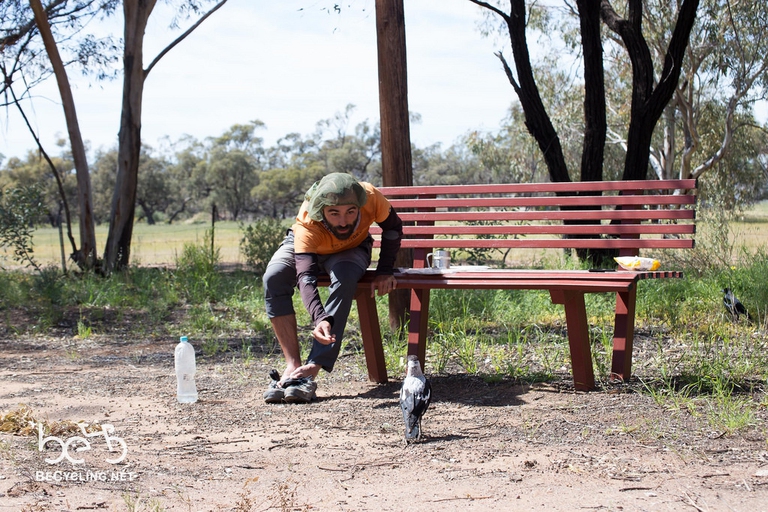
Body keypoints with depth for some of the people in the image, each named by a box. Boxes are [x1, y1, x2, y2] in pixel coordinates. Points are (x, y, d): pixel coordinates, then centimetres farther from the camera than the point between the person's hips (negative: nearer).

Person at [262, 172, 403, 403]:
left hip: (351, 250, 1)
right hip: (304, 247, 0)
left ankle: (312, 369, -34)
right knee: (274, 277, -30)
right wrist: (320, 319, -65)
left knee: (345, 279, -34)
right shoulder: (307, 225, -40)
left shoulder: (371, 197, -35)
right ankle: (293, 367, -30)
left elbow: (393, 228, -14)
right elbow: (305, 277, -49)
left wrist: (385, 271, -22)